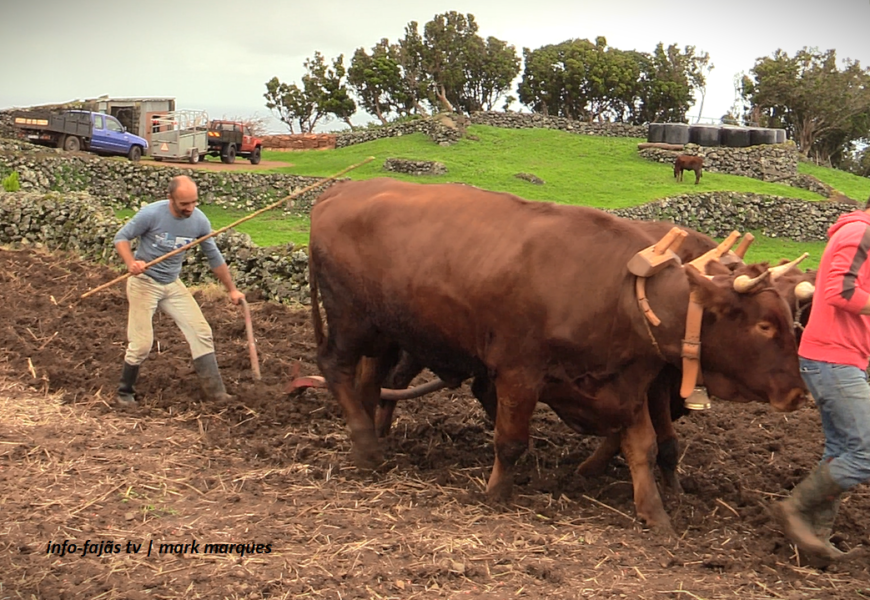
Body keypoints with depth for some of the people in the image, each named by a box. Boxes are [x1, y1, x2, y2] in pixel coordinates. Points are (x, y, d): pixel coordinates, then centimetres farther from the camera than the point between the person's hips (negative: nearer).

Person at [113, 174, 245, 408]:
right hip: (144, 282, -4)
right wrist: (131, 262, -30)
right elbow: (121, 237, -11)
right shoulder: (152, 214, -20)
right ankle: (125, 392, 16)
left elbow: (214, 257, 5)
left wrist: (232, 289, 9)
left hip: (173, 285, 5)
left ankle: (215, 391, 7)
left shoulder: (199, 221, -8)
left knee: (201, 332, 0)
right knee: (141, 344, -7)